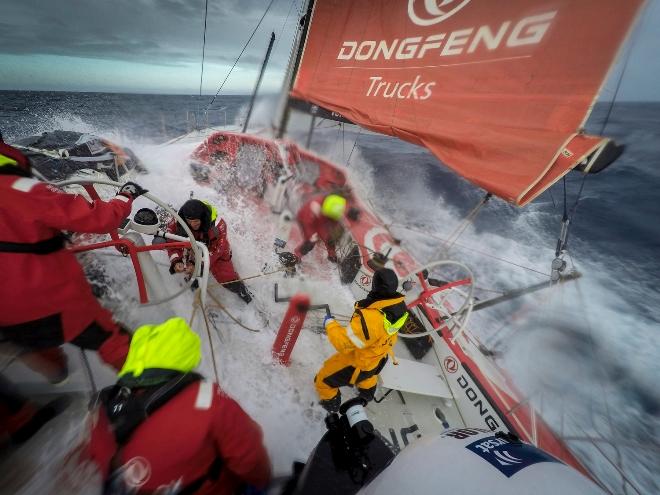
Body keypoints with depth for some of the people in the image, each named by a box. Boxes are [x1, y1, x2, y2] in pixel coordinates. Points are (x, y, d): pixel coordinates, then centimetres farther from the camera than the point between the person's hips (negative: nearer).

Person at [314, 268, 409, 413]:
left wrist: (330, 323, -18)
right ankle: (368, 391, 71)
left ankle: (332, 409, 42)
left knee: (323, 380, 17)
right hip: (379, 358, 7)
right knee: (368, 375, 42)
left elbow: (344, 343, -34)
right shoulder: (399, 305, -21)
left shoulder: (369, 318, -45)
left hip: (357, 363, -7)